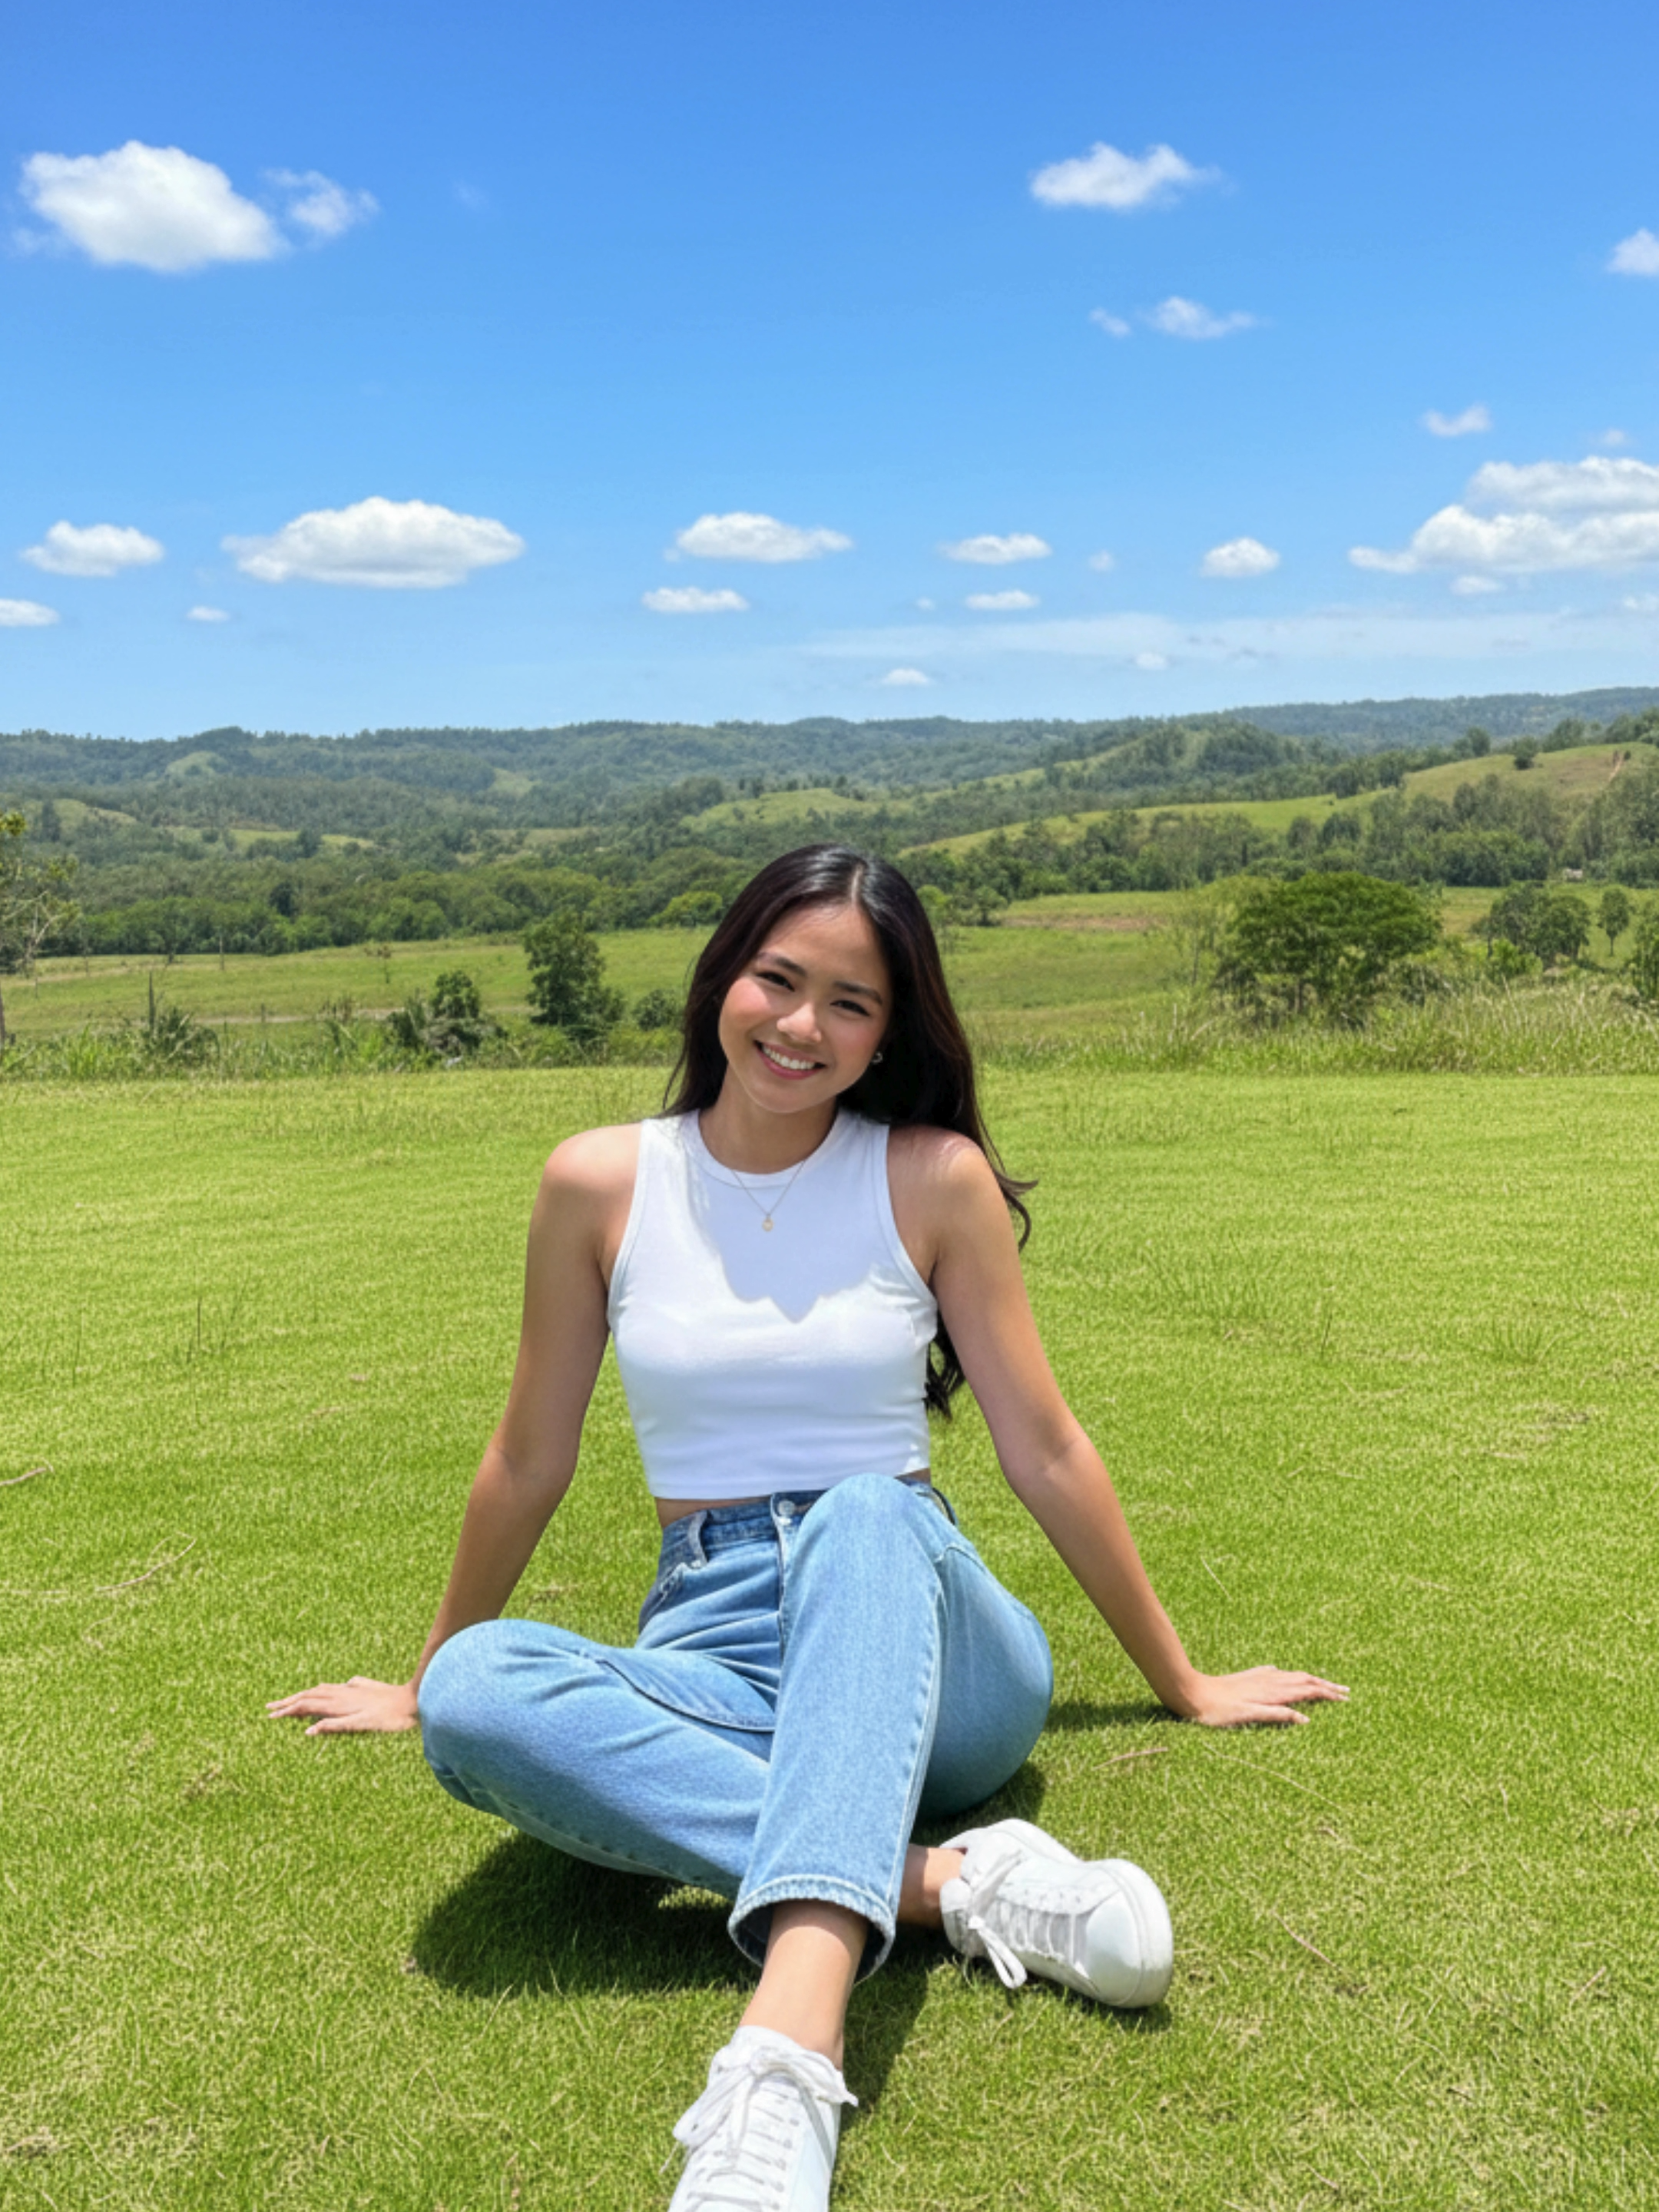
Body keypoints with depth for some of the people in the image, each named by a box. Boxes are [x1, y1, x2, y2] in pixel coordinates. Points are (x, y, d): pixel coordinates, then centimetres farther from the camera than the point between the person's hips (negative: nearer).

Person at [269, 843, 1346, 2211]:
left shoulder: (935, 1178, -2)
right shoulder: (601, 1183, 0)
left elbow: (1044, 1450, 5)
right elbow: (532, 1461, 11)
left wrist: (1183, 1682, 12)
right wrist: (422, 1681, 20)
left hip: (921, 1633, -1)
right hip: (715, 1648, 2)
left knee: (861, 1513, -36)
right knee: (475, 1696, -30)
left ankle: (790, 2052, -51)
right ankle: (943, 1875, -32)